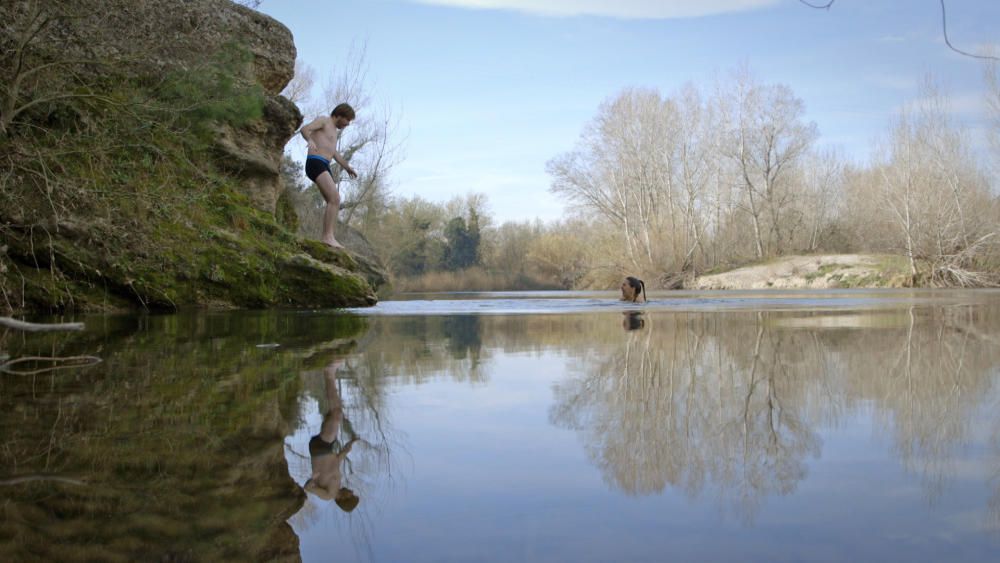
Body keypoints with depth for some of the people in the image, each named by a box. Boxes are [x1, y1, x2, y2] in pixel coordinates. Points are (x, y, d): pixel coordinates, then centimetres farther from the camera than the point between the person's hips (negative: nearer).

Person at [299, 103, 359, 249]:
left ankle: (327, 238, 4)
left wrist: (346, 167, 46)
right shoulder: (323, 120, 1)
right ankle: (329, 236, -25)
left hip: (324, 167, 10)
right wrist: (310, 140, -37)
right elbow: (304, 129, -17)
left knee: (333, 202, 7)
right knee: (335, 199, -21)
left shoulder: (333, 129, 28)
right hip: (316, 164, -10)